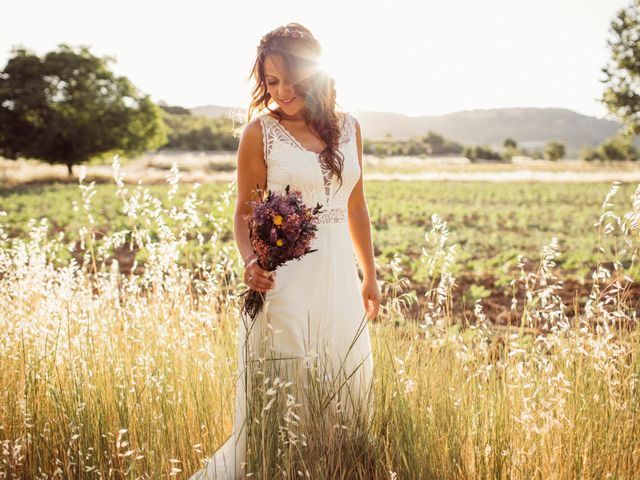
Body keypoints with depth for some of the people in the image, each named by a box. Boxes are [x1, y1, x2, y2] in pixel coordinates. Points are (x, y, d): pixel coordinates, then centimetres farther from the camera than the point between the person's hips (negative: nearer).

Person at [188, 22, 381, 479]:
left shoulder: (348, 127, 7)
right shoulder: (260, 130, -4)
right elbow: (244, 211, -1)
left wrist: (370, 277, 16)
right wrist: (250, 261, -20)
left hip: (339, 278, 5)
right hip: (284, 281, -4)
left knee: (349, 390, 12)